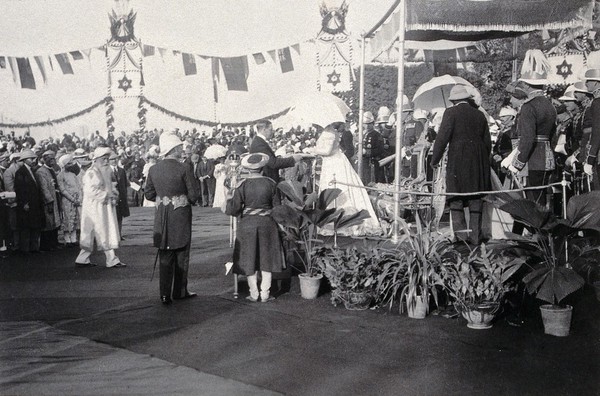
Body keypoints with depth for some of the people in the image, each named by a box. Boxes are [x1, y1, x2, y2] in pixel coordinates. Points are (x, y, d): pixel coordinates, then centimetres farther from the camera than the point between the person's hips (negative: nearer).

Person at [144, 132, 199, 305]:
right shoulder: (184, 169, -13)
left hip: (161, 217, 4)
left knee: (165, 256, 9)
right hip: (181, 216, -4)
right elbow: (194, 195, -11)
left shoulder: (153, 169, 0)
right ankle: (179, 292, 20)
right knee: (181, 255, 11)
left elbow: (149, 195, 5)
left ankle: (165, 295, 8)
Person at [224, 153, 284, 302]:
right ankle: (265, 294, 13)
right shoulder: (271, 183, -6)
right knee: (266, 258, 11)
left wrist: (230, 196, 7)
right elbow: (277, 206, 0)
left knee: (250, 259, 10)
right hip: (267, 223, 1)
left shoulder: (242, 185, -12)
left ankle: (254, 294, 14)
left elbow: (233, 210, -11)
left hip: (247, 224, -1)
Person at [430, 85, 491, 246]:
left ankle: (461, 233, -9)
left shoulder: (451, 112, -3)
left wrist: (435, 160, -2)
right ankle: (475, 236, 10)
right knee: (476, 199, 8)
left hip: (457, 160, -5)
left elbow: (442, 137, -10)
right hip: (479, 162, 5)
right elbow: (487, 141, 15)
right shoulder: (479, 114, 12)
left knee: (456, 199, 1)